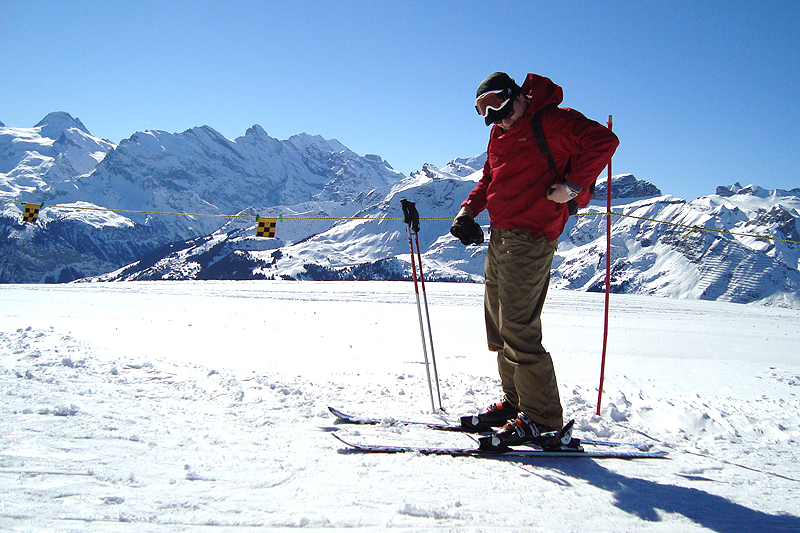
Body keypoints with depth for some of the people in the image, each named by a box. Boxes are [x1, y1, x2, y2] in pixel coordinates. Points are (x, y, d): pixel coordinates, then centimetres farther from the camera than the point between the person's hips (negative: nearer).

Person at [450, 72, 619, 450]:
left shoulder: (550, 122, -8)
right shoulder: (498, 136, 19)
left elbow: (602, 141, -14)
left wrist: (573, 185, -16)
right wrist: (468, 209, 14)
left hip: (530, 239, -10)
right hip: (500, 237, 10)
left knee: (517, 329, -12)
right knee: (499, 325, 13)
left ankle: (542, 417, -4)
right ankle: (514, 402, 25)